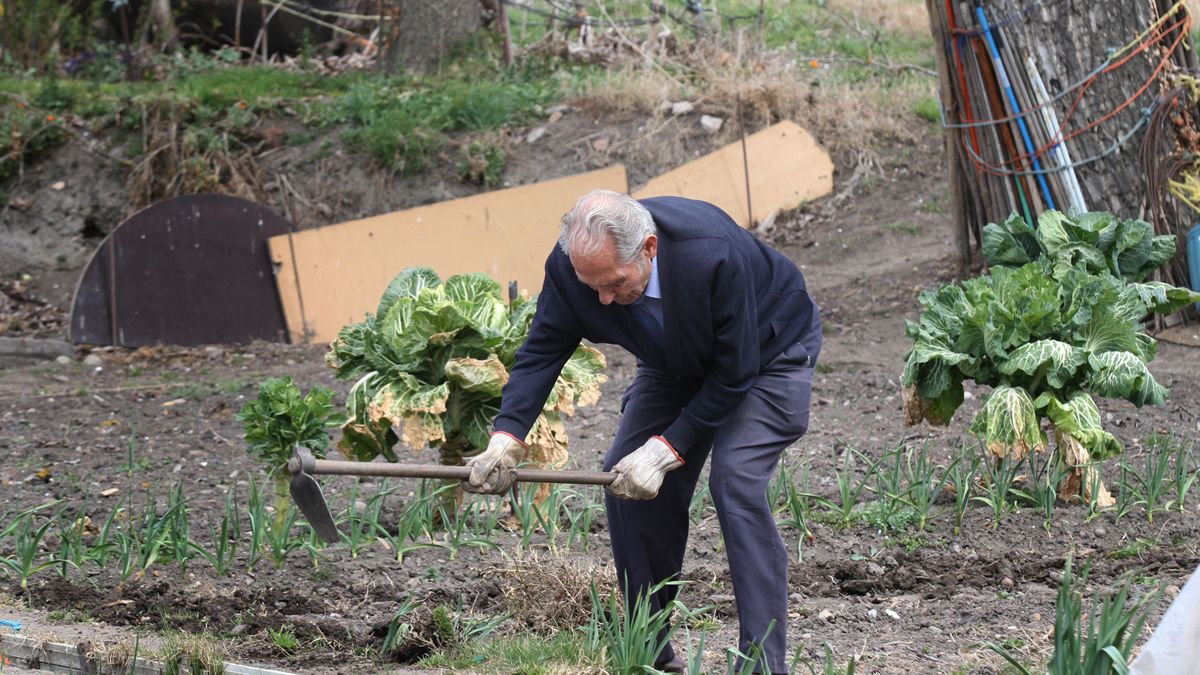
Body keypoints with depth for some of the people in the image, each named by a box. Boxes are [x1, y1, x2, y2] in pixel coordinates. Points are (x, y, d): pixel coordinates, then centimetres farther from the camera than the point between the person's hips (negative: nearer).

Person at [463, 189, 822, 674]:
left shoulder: (715, 254, -42)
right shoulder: (571, 265, -27)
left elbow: (734, 373, -32)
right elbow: (542, 351, -17)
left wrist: (665, 451, -33)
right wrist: (505, 439, -33)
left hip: (766, 354, -6)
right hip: (679, 362, 6)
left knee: (735, 481, -23)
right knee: (625, 480, -5)